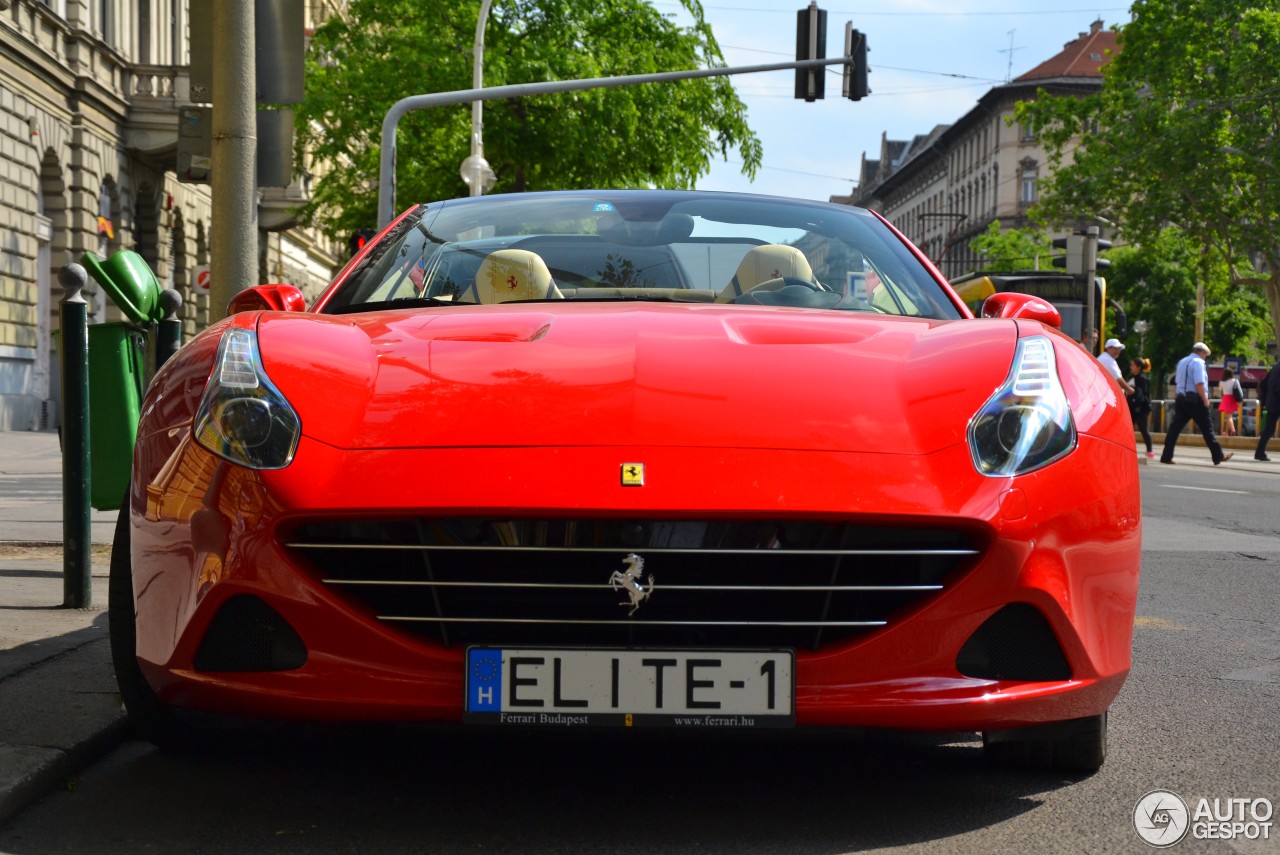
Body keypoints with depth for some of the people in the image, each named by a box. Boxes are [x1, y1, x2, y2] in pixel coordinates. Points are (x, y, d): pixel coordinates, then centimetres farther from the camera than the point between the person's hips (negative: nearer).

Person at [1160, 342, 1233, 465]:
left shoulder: (1182, 362, 17)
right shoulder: (1198, 362, -9)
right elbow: (1199, 383, -19)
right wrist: (1205, 399, -15)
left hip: (1181, 398, 7)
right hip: (1195, 399, -7)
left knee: (1175, 427, 1)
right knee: (1207, 428, 1)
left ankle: (1166, 456, -6)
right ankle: (1218, 456, 6)